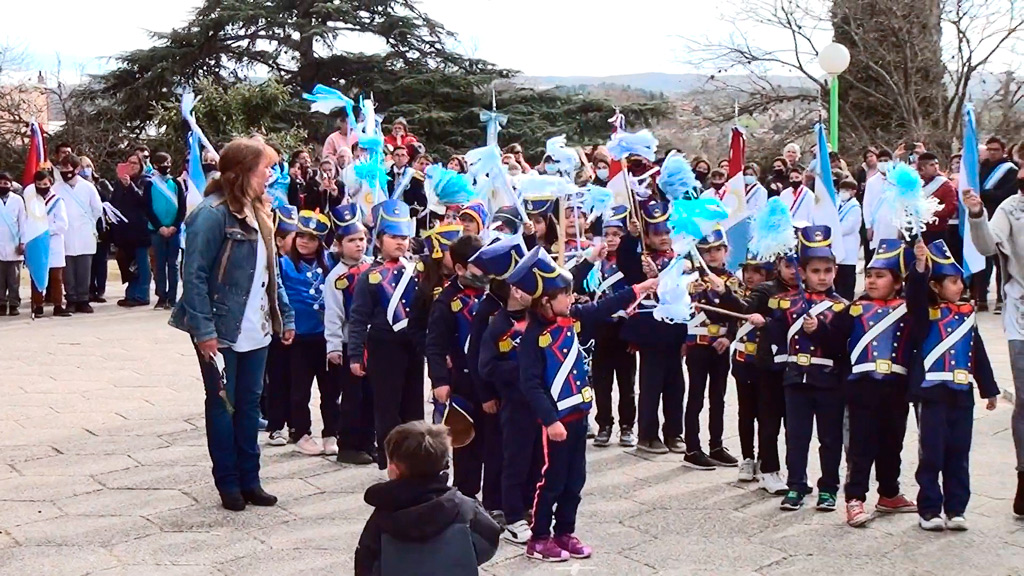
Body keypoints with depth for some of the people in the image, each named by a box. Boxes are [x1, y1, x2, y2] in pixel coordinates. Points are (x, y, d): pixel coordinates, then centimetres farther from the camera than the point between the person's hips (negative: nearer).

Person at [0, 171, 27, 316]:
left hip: (14, 246, 0)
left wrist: (22, 242, -2)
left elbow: (23, 222, 3)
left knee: (14, 279, 4)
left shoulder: (18, 200, 3)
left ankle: (14, 304, 8)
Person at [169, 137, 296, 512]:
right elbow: (194, 275, -19)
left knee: (250, 403, 12)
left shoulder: (257, 213, 10)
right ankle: (228, 483, 16)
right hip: (221, 331, -8)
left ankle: (249, 479, 22)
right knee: (222, 405, 6)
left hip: (255, 330, 8)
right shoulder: (213, 213, -16)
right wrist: (204, 330, -22)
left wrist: (285, 315, 12)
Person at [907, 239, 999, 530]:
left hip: (962, 393, 5)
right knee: (932, 453, -1)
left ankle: (956, 509, 16)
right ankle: (928, 510, 6)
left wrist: (988, 388, 20)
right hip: (932, 392, -5)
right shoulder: (925, 312, -3)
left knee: (958, 454, 9)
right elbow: (914, 296, -26)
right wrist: (920, 266, -39)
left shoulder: (966, 313, 12)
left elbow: (978, 353, 18)